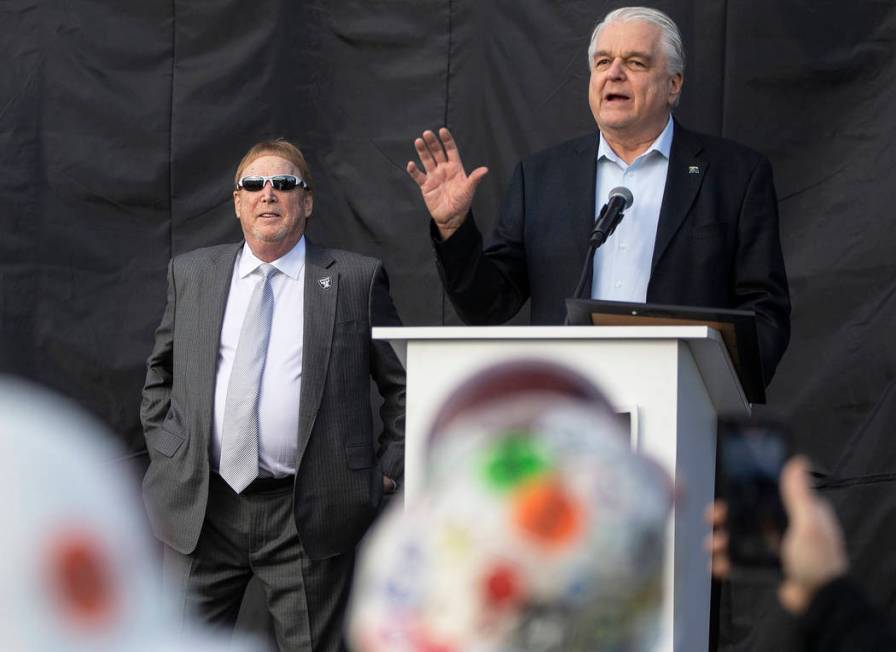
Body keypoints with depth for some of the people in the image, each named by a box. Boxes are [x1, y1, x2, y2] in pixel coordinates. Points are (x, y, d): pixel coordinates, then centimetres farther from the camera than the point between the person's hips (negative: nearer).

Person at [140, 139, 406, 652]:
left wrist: (390, 468, 2)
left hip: (310, 514, -2)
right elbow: (161, 371, 23)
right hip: (200, 509, 2)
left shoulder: (356, 279, 3)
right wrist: (164, 448, 11)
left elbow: (405, 383, 8)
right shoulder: (191, 274, 12)